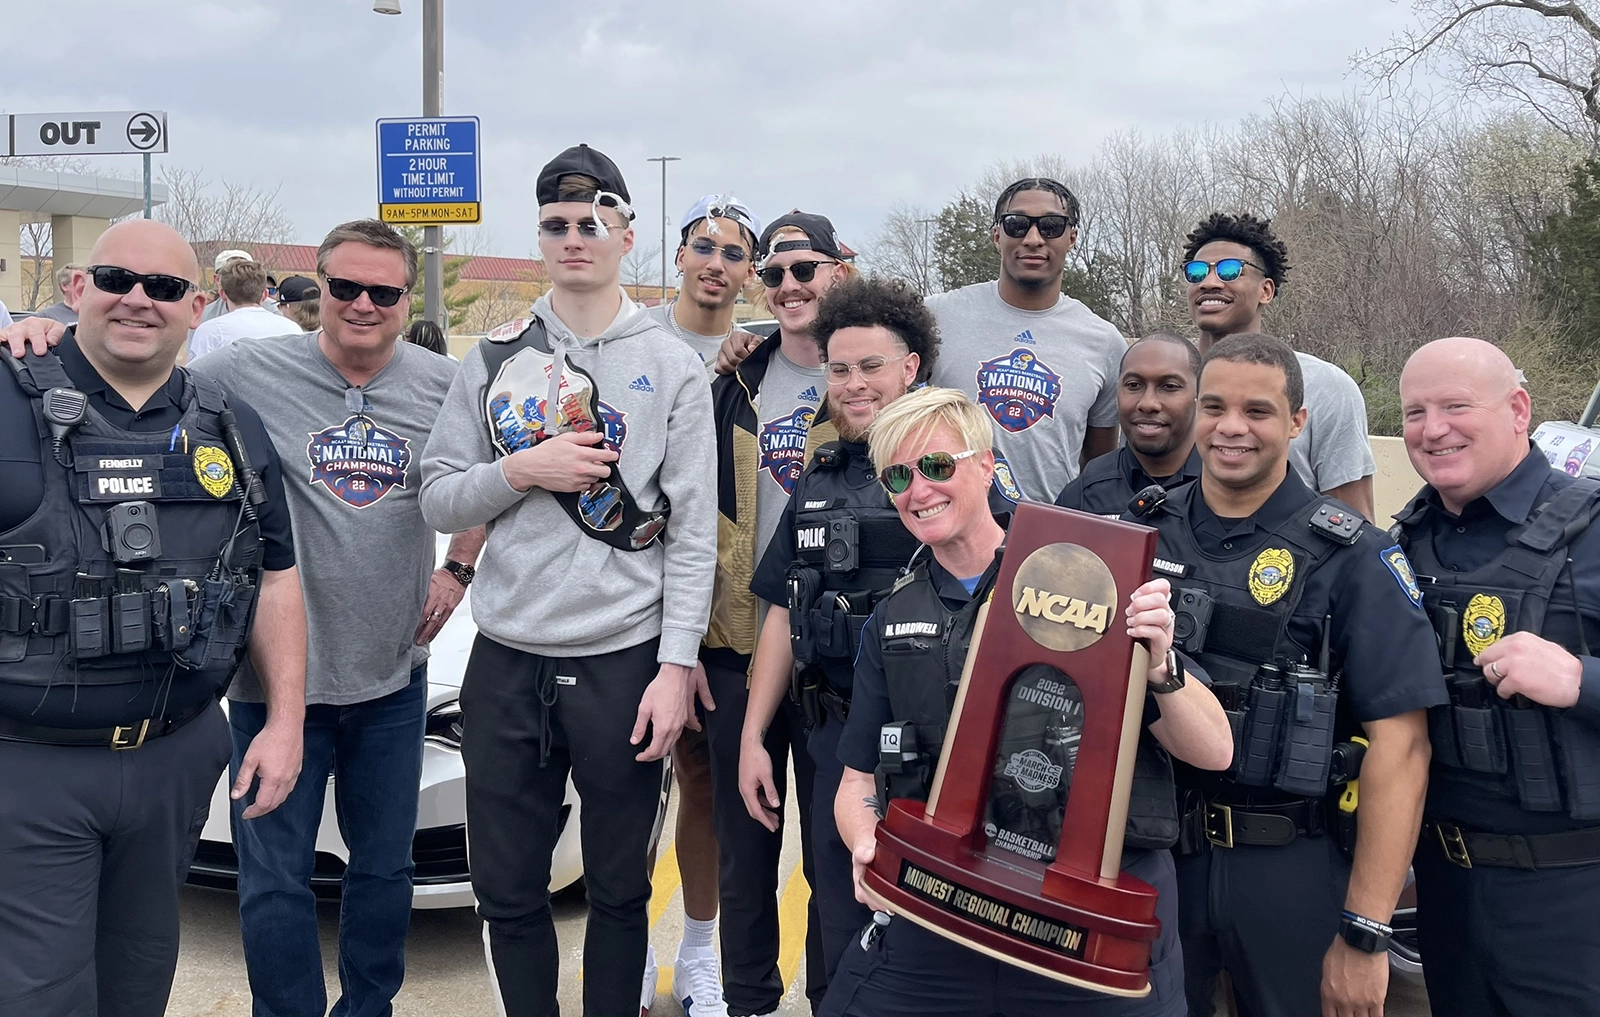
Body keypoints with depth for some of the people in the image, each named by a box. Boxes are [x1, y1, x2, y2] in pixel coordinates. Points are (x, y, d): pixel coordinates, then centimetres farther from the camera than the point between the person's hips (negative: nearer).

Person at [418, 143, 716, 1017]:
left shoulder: (672, 368, 2)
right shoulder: (494, 362, 8)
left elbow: (693, 529, -2)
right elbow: (438, 500, 6)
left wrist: (676, 665, -9)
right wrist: (519, 471, -13)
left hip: (624, 663, -2)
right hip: (507, 659, 2)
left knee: (618, 890, 10)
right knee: (506, 888, 9)